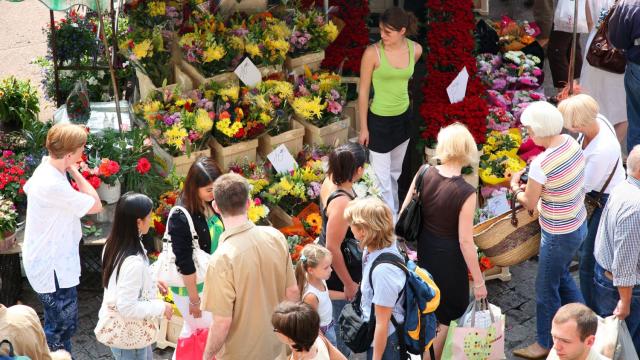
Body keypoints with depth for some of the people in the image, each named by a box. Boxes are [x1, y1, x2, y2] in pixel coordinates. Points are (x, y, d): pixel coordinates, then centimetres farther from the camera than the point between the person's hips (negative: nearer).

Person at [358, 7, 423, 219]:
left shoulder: (415, 50, -10)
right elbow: (363, 92, -13)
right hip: (379, 121, -5)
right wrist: (363, 127, -9)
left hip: (403, 117, 5)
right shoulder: (372, 53, -22)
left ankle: (391, 214, 41)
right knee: (382, 179, -1)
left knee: (395, 172, 22)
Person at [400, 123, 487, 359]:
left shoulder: (423, 175, -13)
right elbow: (465, 241, -22)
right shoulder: (466, 193, -27)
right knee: (446, 319, 17)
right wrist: (478, 281, -12)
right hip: (448, 257, -6)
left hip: (424, 249, 6)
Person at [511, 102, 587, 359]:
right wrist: (532, 185, 5)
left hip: (559, 236, -8)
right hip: (578, 224, 8)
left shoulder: (541, 164, -31)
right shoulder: (570, 142, -8)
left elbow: (529, 203, -15)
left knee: (546, 289, 12)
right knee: (561, 275, 30)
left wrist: (515, 187, 4)